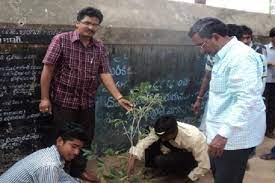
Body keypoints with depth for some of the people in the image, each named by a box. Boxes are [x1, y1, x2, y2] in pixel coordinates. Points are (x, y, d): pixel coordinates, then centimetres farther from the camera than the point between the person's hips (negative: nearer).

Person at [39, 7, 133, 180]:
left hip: (88, 103, 4)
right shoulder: (61, 40, -9)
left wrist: (119, 98, -14)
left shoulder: (100, 48, 3)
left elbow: (105, 74, -3)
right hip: (64, 101, -4)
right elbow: (48, 69, -10)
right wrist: (45, 98, -12)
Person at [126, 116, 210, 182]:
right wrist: (133, 159, -29)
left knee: (160, 161, -29)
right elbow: (145, 141, -18)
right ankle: (155, 167, 6)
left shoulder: (194, 139, -40)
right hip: (177, 147, 5)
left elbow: (204, 165, -31)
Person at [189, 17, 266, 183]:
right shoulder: (224, 56, 13)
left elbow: (247, 100, -29)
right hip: (224, 130, 10)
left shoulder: (241, 56, -21)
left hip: (236, 133, -10)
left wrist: (224, 133, -32)